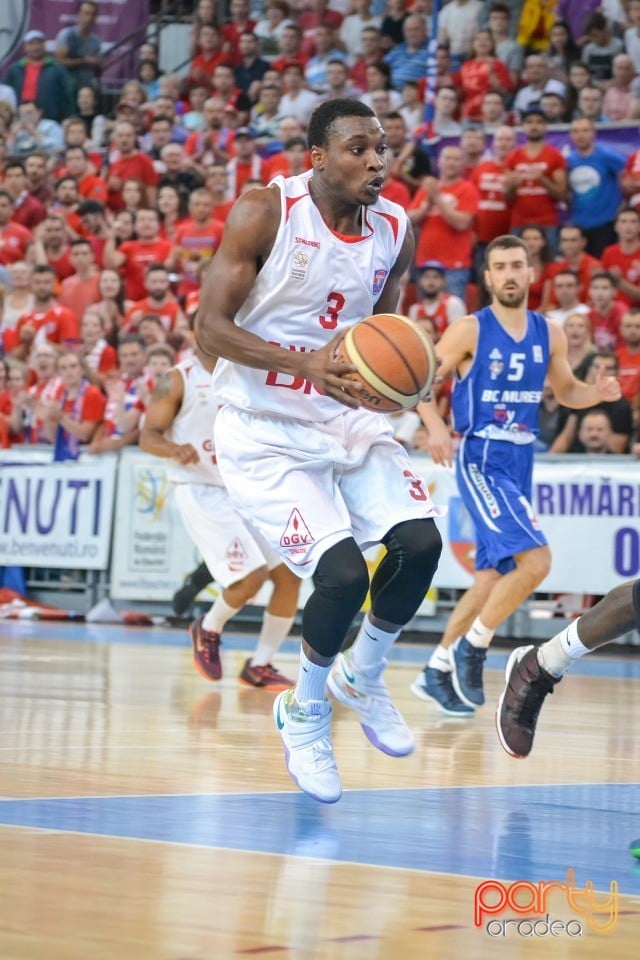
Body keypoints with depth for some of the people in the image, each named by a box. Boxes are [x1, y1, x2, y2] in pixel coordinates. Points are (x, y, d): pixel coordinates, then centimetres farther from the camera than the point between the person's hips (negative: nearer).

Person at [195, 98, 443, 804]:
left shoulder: (396, 231, 1)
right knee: (342, 573, -19)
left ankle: (361, 678, 15)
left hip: (348, 416, 6)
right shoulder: (265, 214, -15)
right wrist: (302, 363, -31)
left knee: (420, 541, -14)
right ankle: (305, 714, 11)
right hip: (265, 429, -6)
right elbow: (210, 328, -17)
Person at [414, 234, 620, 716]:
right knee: (535, 560, -22)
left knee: (493, 578, 12)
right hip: (481, 462, -7)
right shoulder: (469, 330, -8)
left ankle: (438, 671, 24)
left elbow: (567, 391, 18)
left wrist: (598, 392, -3)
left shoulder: (549, 333, 7)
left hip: (520, 465, 7)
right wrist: (436, 426, -23)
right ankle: (472, 648, -6)